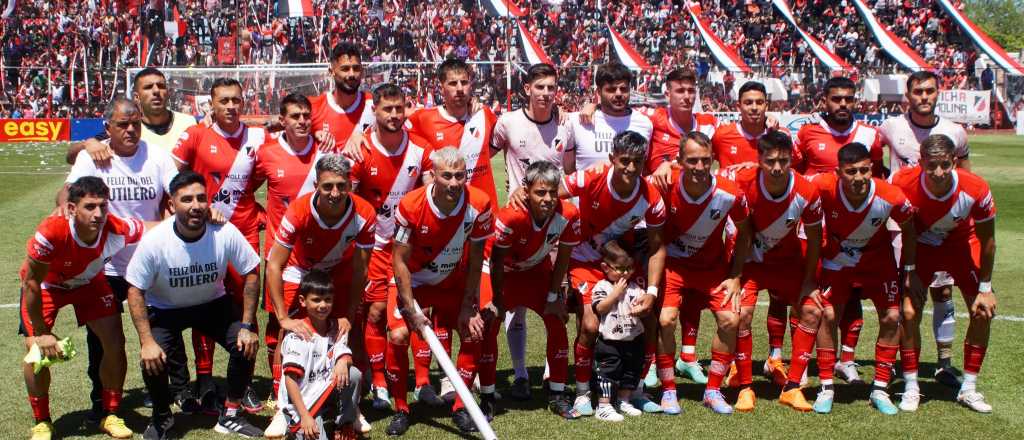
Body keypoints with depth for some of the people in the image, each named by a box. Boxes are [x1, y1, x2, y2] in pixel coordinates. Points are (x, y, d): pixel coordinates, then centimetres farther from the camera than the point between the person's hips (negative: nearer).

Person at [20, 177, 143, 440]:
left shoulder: (117, 230, -35)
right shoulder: (51, 233, -42)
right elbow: (31, 283, -27)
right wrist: (41, 332, -20)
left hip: (89, 281, 3)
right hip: (46, 284, -2)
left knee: (115, 343, -8)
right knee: (37, 350, -14)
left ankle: (110, 416, 12)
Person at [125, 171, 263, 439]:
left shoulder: (226, 233, -25)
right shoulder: (154, 241, -27)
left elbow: (251, 274, -12)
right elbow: (135, 291, -18)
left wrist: (247, 326, -15)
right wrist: (146, 342, -24)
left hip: (213, 303, 2)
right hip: (164, 308, -2)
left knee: (246, 345, -18)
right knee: (154, 363, -23)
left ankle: (230, 416, 5)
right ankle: (162, 418, 10)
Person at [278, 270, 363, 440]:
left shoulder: (336, 329, 5)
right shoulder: (297, 335, -16)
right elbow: (290, 379, -18)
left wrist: (343, 362, -31)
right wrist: (304, 416, -24)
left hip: (327, 393, 6)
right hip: (301, 402, -6)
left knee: (354, 374, -19)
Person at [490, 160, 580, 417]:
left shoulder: (569, 215, -28)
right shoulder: (511, 216, -38)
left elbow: (563, 257, -10)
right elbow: (497, 260, -23)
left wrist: (553, 296, -5)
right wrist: (498, 300, -14)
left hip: (538, 269, 3)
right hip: (505, 270, -3)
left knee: (557, 322, -3)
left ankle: (557, 394, 8)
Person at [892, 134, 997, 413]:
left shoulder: (976, 190, -31)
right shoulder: (904, 184, -33)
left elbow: (987, 240, -14)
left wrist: (985, 288, -9)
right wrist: (908, 272, -12)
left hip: (962, 245, 1)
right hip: (920, 246, -1)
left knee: (983, 312, -6)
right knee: (909, 311, -13)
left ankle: (968, 389, 8)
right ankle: (911, 388, 2)